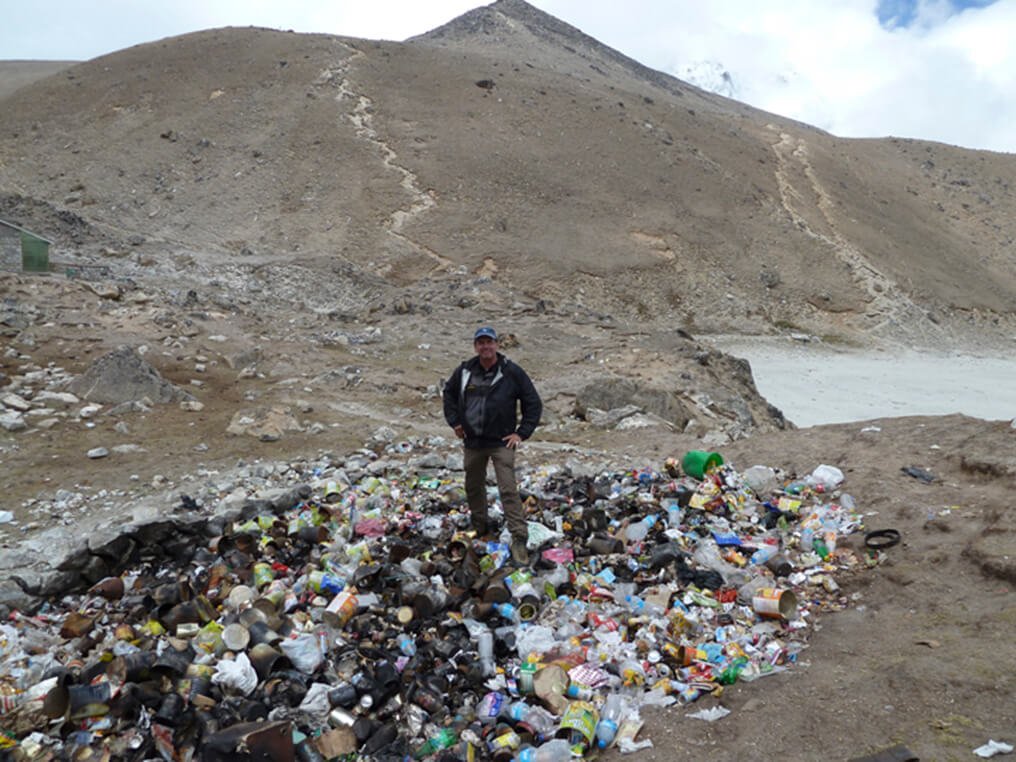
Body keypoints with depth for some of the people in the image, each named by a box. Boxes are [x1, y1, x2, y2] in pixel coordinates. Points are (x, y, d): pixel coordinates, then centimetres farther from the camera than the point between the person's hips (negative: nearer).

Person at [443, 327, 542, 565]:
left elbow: (533, 403, -3)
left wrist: (522, 433, -8)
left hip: (501, 442, -4)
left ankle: (519, 539, -7)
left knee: (508, 490, -11)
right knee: (474, 487, 18)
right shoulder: (464, 371, 1)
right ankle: (478, 529, 38)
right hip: (472, 441, 5)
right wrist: (454, 421, 11)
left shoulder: (512, 372, -9)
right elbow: (449, 393, 21)